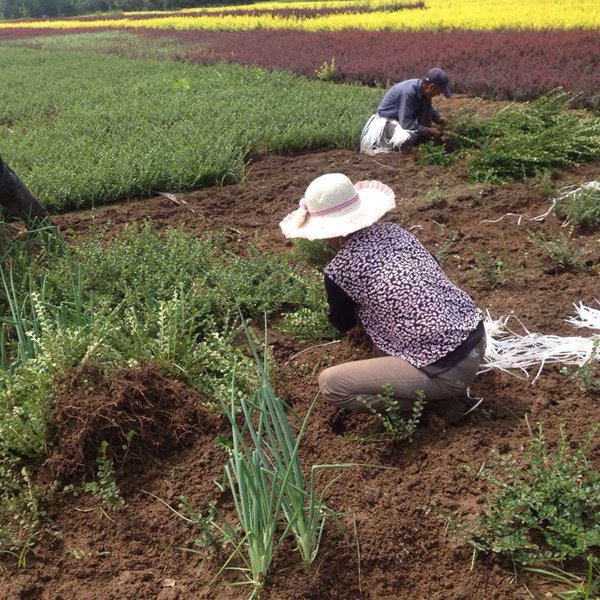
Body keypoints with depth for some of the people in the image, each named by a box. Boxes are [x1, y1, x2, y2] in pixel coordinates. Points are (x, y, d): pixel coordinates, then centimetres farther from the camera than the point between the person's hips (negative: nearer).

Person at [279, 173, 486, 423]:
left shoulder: (339, 270, -11)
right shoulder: (394, 230, 6)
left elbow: (344, 324, 10)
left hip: (448, 371, -7)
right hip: (477, 337, 7)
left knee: (329, 384, 0)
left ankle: (443, 402, 4)